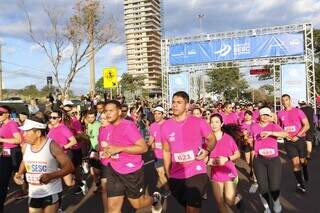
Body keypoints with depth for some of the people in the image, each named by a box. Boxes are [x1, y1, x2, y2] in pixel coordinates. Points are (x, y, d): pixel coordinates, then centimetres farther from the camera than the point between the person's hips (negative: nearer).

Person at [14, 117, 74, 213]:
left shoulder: (52, 146, -17)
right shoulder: (25, 146, -2)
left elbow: (70, 167, -16)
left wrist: (51, 176, -27)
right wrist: (19, 173, 1)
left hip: (51, 193, -5)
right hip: (33, 193, 5)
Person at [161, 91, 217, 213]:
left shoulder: (198, 122, -10)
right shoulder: (166, 126, -3)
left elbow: (212, 139, 7)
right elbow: (166, 151, 8)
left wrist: (207, 151, -13)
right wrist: (168, 175, 10)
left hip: (196, 173, -3)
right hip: (176, 177, 4)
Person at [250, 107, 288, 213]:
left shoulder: (274, 126, -2)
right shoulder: (254, 127, 5)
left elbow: (286, 134, -20)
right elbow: (251, 140, 20)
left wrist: (270, 133, -30)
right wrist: (249, 140, -1)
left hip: (274, 159, -1)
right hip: (259, 160, 2)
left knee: (274, 187, -1)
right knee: (263, 187, 4)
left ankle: (276, 201, 35)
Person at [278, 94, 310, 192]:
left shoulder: (298, 111, -6)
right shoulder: (280, 114, 2)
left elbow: (306, 125, -8)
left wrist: (297, 136, -15)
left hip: (300, 139, -1)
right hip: (288, 141, 1)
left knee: (302, 160, 12)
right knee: (295, 162, -1)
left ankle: (305, 173, 46)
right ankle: (300, 183, 13)